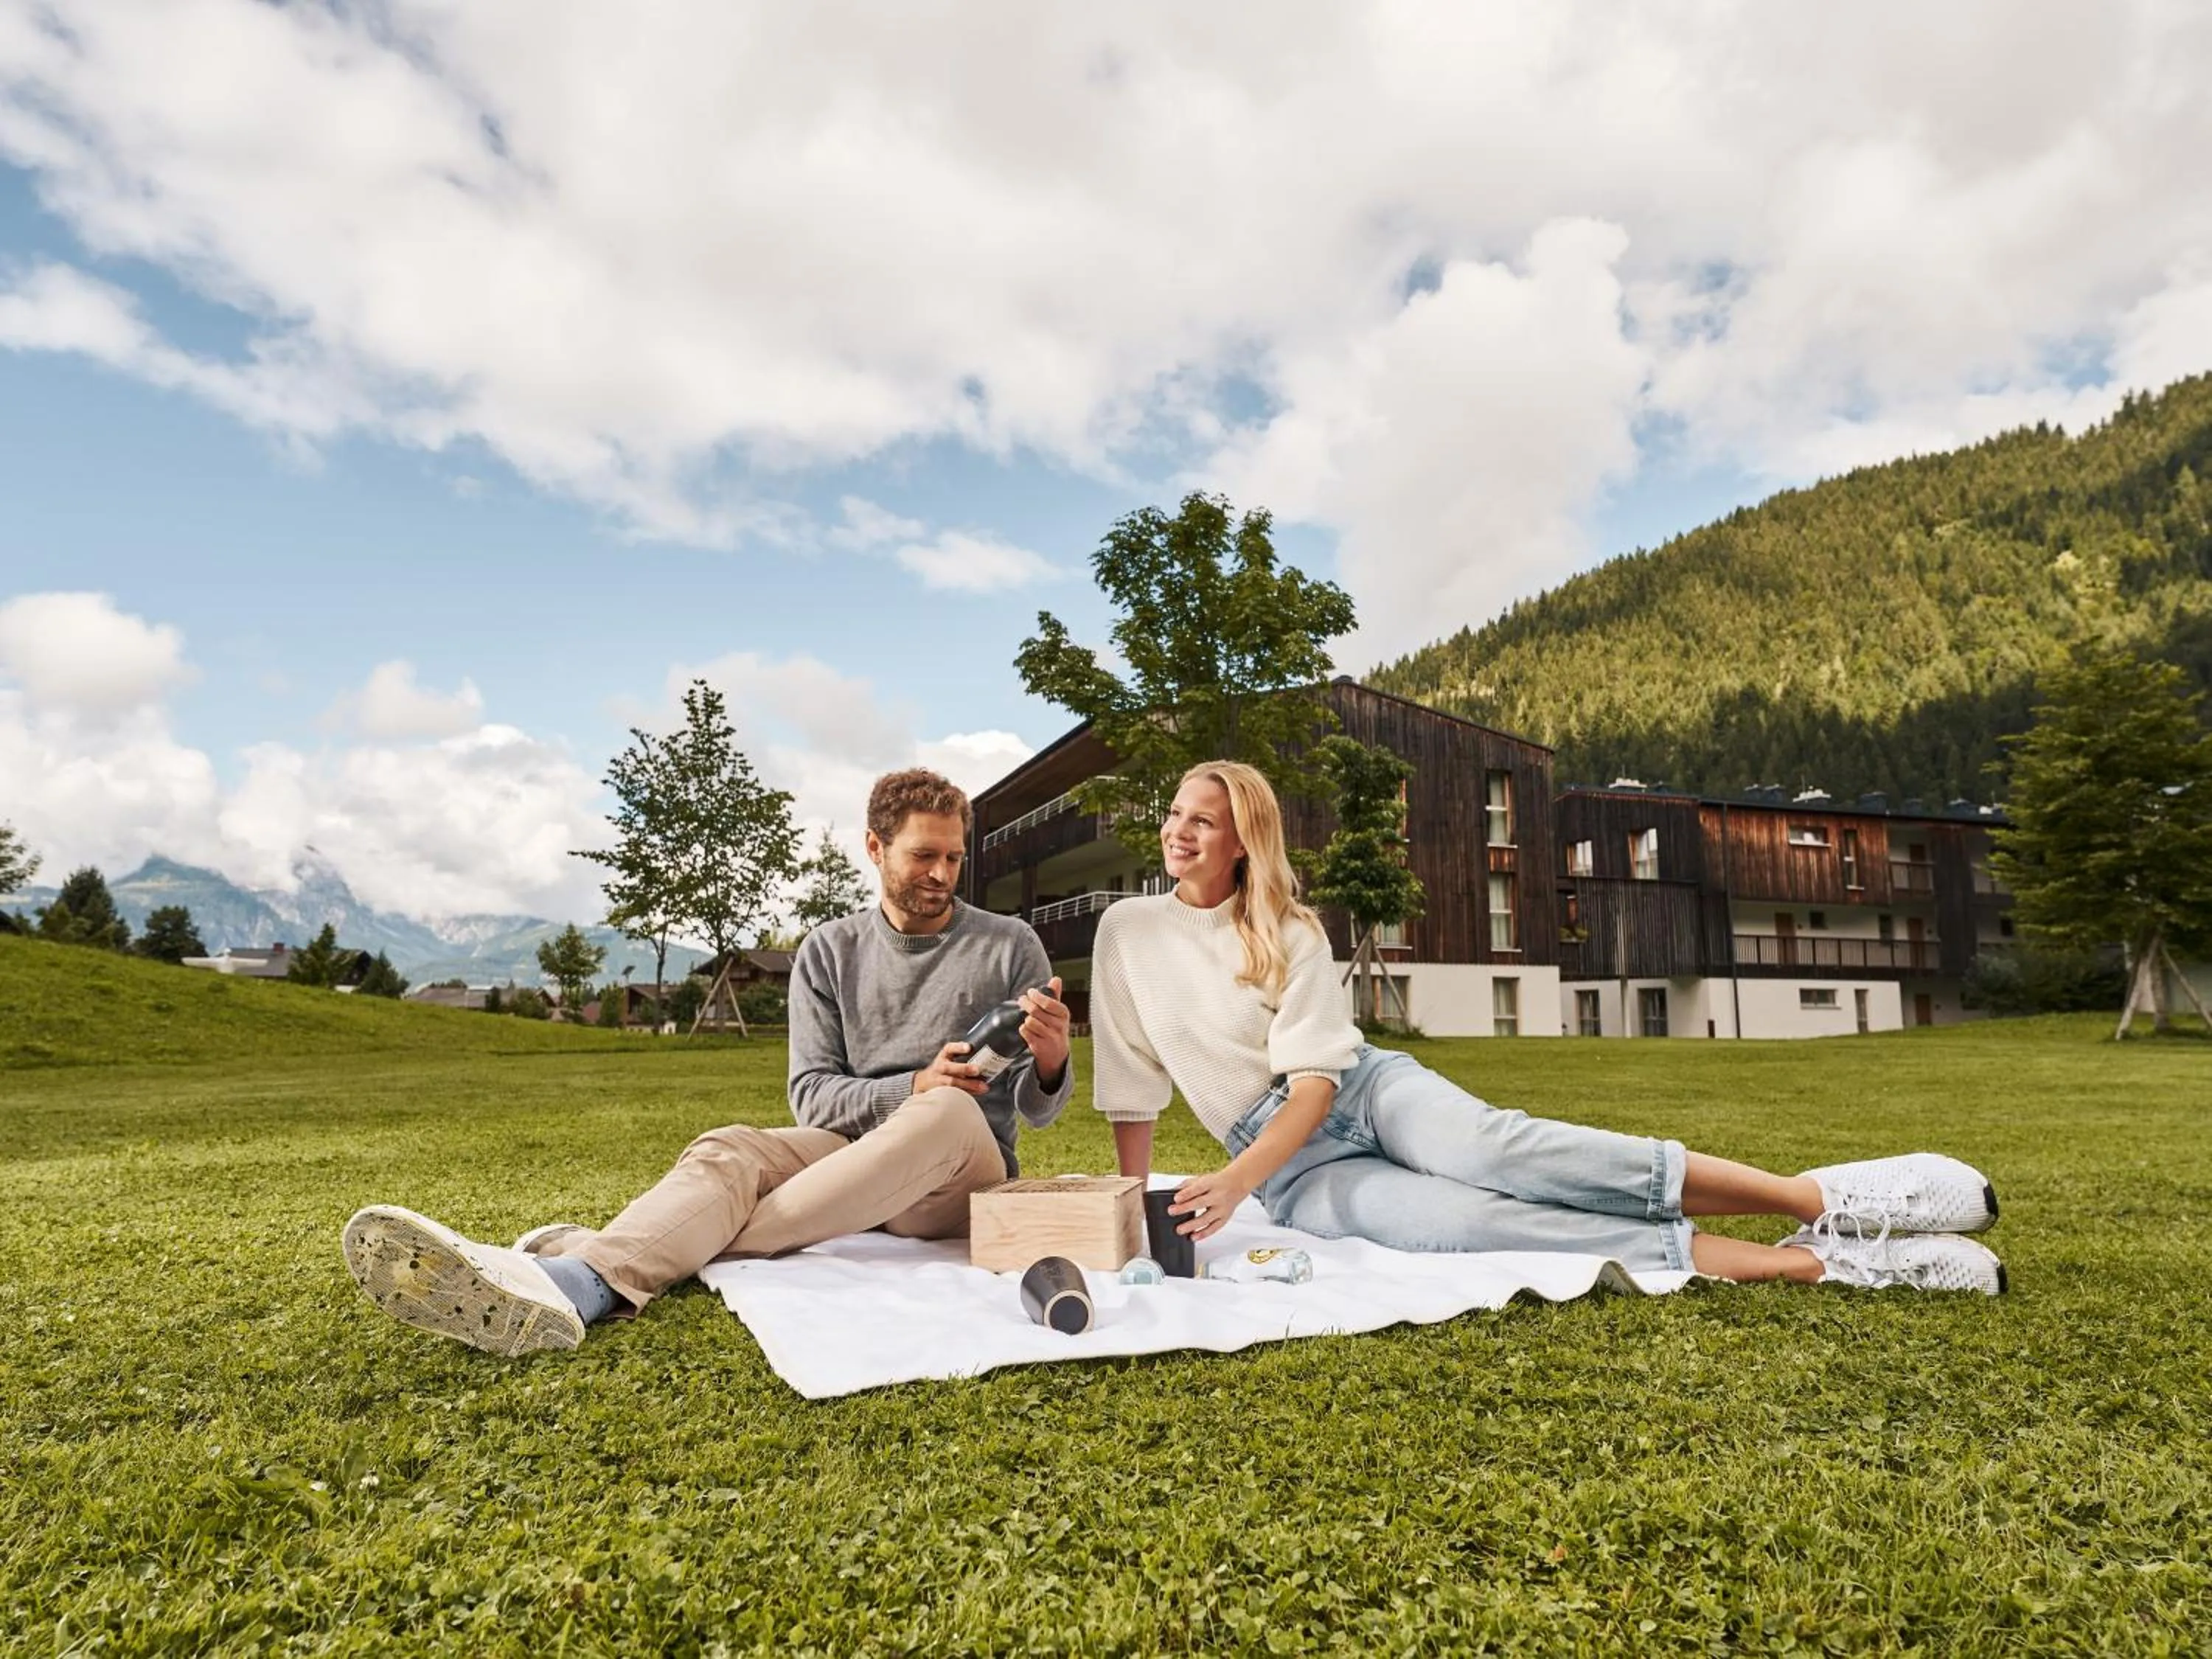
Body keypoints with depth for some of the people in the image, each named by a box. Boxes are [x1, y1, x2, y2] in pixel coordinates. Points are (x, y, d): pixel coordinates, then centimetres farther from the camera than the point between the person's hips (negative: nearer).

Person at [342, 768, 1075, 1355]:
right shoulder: (830, 952, 7)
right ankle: (573, 1282, -58)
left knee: (950, 1111, -35)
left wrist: (1052, 1063, -24)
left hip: (964, 1175, -2)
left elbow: (1036, 1109, 0)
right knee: (727, 1151, -27)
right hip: (848, 1151, 2)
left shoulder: (1008, 946, 1)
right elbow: (811, 1097, 0)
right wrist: (909, 1088, -20)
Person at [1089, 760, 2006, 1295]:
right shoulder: (1126, 932, 3)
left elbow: (1317, 1080, -11)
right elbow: (1132, 1095, 5)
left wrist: (1233, 1180, -25)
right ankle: (1808, 1262, -31)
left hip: (1368, 1088, 0)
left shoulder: (1287, 929, -1)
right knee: (1471, 1223, -29)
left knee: (1498, 1149, -34)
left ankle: (1821, 1199, -31)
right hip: (1296, 1169, 0)